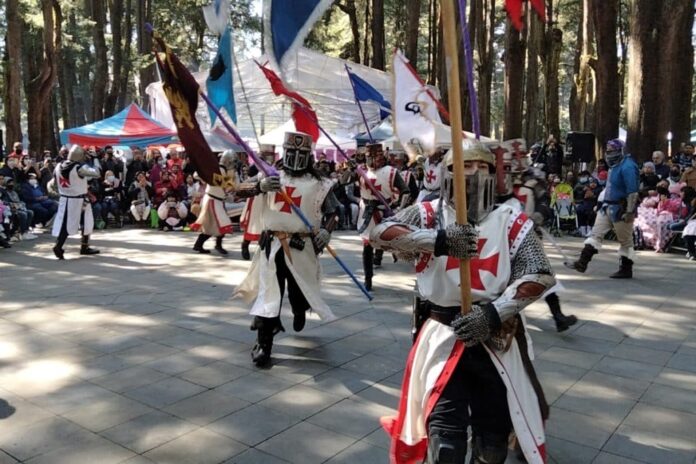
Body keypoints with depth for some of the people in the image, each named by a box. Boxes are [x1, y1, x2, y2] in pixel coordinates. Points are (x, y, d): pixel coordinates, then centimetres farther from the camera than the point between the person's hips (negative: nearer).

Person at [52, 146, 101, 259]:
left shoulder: (58, 167, 2)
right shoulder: (80, 167, -19)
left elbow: (56, 183, 10)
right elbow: (96, 174, -23)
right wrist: (94, 159, -11)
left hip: (65, 199, 6)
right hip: (79, 200, -6)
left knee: (64, 223, 9)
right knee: (87, 223, 8)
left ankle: (58, 247, 3)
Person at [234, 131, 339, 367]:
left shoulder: (318, 184, 2)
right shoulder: (272, 176, 6)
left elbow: (331, 212, 3)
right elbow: (239, 191, -3)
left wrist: (326, 230, -18)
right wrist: (260, 186, -23)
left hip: (301, 247, 0)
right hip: (272, 245, 1)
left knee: (300, 290, 13)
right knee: (268, 293, -2)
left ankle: (300, 311, 51)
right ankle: (263, 344, 5)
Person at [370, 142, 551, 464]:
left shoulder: (510, 221, 2)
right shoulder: (430, 215, 1)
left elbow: (539, 276, -5)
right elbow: (380, 233, -14)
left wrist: (494, 312, -18)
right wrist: (439, 240, -27)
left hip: (497, 338, 2)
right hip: (443, 336, -1)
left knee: (494, 433, 15)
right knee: (444, 434, -1)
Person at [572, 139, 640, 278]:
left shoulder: (627, 167, -17)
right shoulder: (614, 166, 13)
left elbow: (632, 191, -21)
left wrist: (629, 212, -23)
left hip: (621, 209, -9)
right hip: (608, 207, 9)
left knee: (625, 240, 3)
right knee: (596, 233, 2)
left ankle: (626, 270, 13)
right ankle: (582, 262, 0)